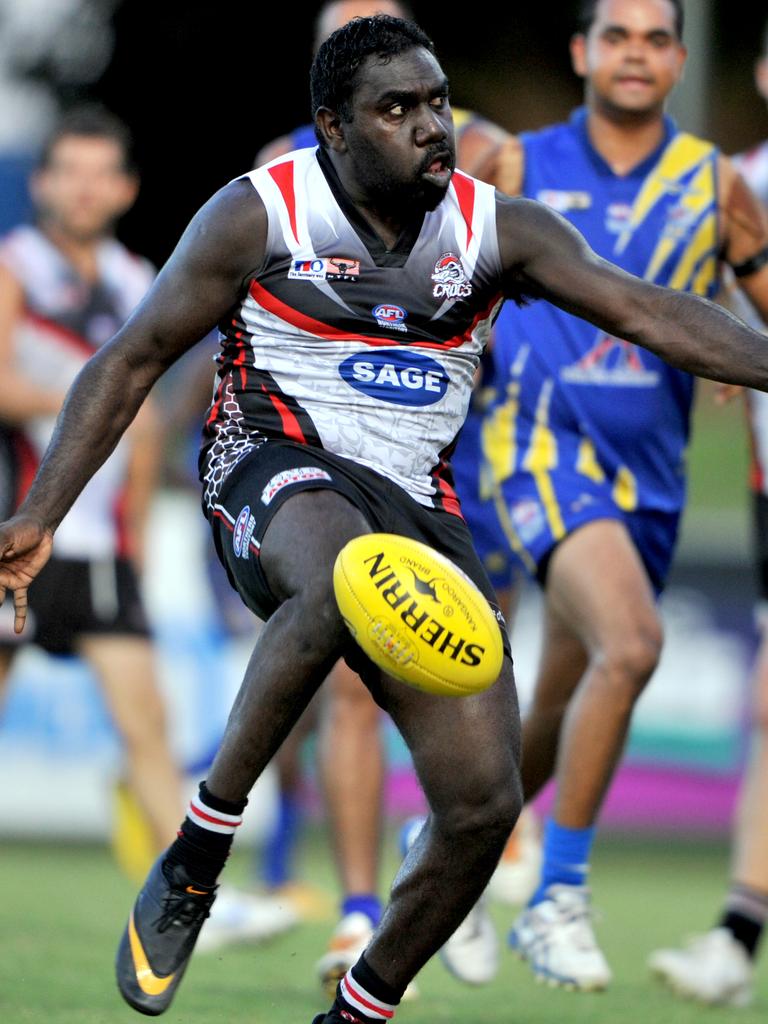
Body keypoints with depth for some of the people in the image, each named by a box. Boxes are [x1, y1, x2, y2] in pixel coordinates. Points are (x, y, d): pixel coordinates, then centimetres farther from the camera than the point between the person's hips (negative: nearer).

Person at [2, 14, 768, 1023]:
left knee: (484, 803, -8)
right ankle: (198, 850, -30)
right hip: (276, 474, -4)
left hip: (418, 508, 5)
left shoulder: (499, 231, 6)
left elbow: (648, 311, -1)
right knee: (344, 579, -43)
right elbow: (131, 360, 2)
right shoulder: (258, 216, -3)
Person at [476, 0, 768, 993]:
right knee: (630, 642, -28)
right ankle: (557, 899, -19)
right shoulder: (521, 168, 1)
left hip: (649, 471, 4)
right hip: (543, 442, -4)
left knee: (560, 715, 13)